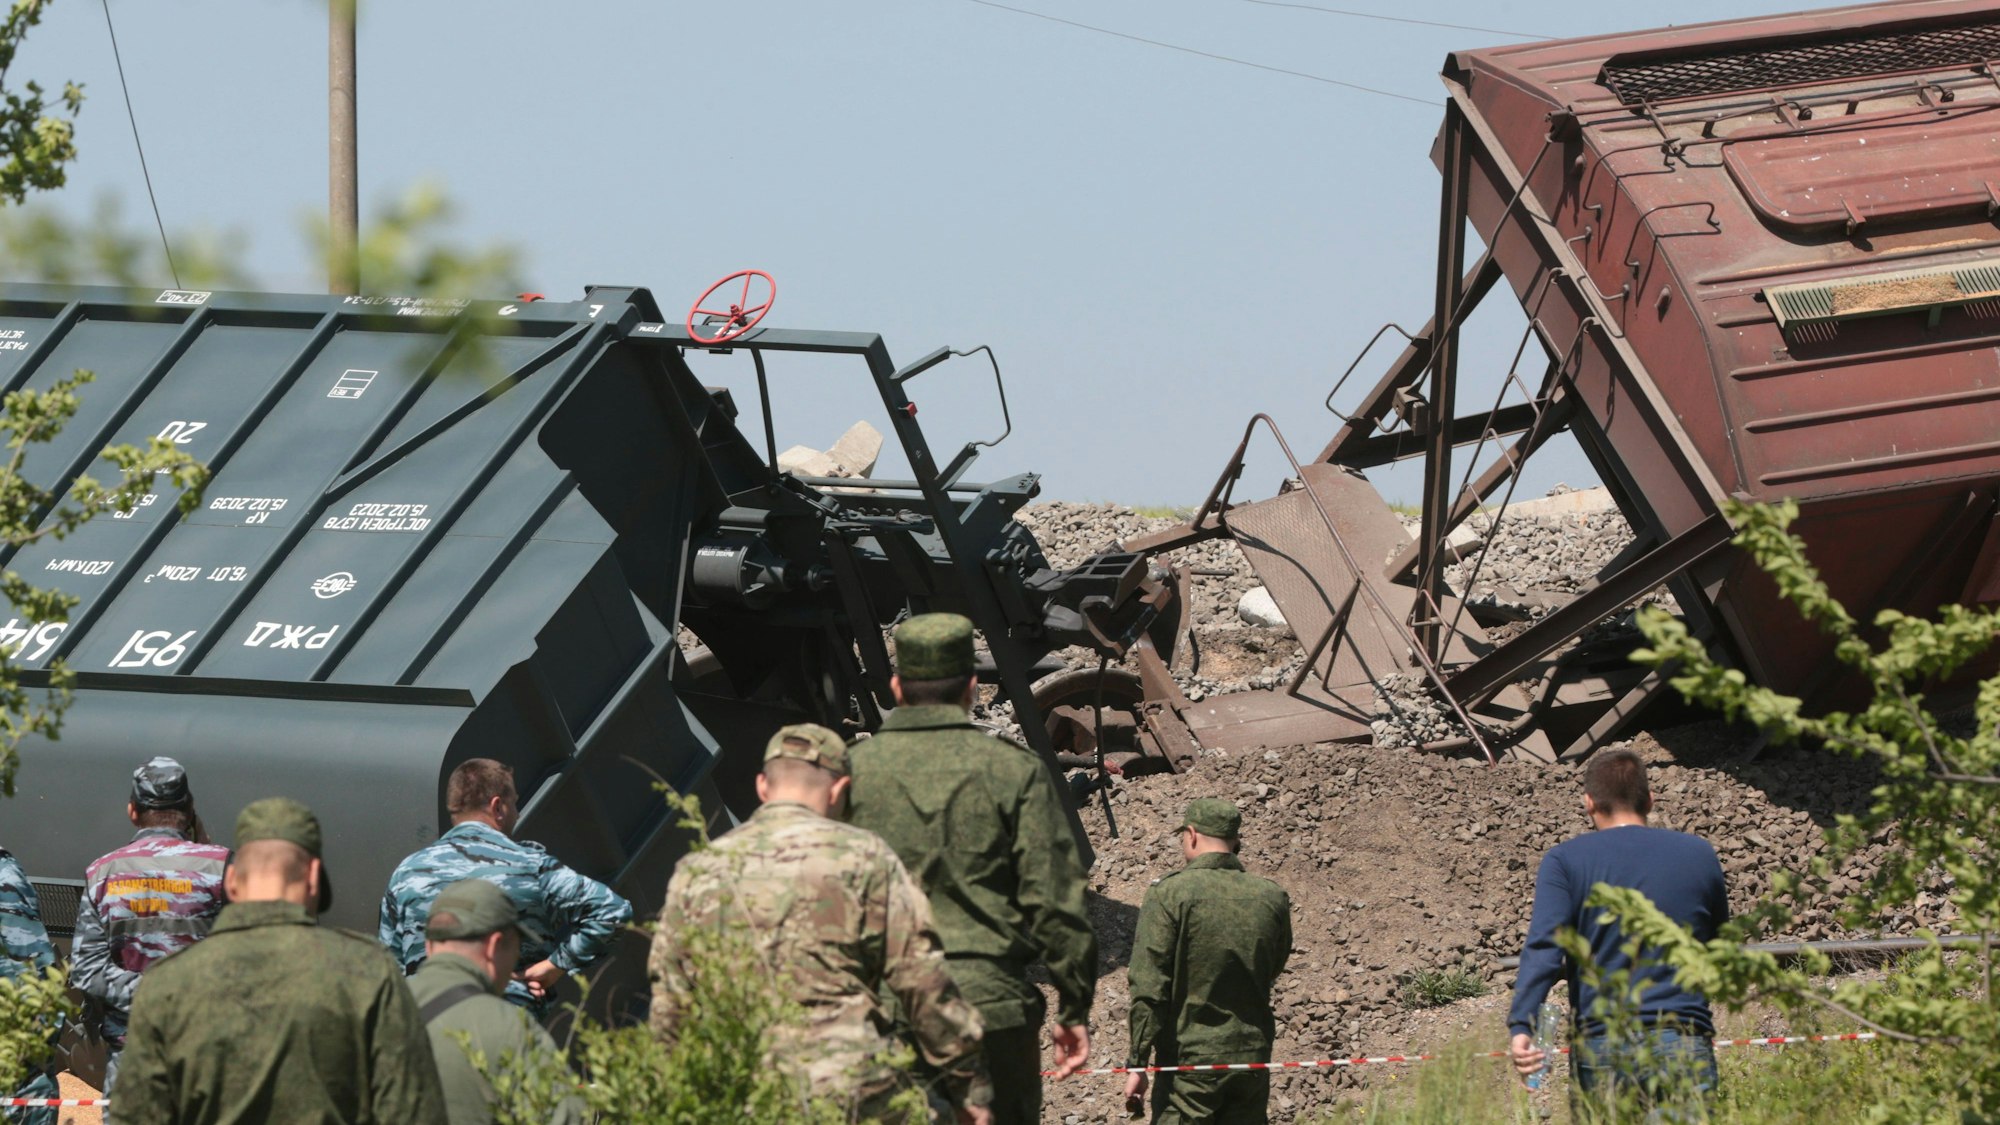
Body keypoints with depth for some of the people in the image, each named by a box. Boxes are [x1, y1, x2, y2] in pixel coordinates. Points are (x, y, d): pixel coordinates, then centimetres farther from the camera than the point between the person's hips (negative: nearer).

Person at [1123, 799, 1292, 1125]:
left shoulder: (1169, 894, -11)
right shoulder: (1272, 898, 2)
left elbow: (1149, 990, -13)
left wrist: (1137, 1064, -8)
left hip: (1190, 1063, -4)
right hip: (1253, 1060, 4)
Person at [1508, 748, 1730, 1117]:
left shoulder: (1565, 861, 1)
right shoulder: (1699, 854, 9)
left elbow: (1543, 946, -13)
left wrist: (1521, 1026, -21)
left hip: (1600, 1048, -1)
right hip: (1684, 1047, 1)